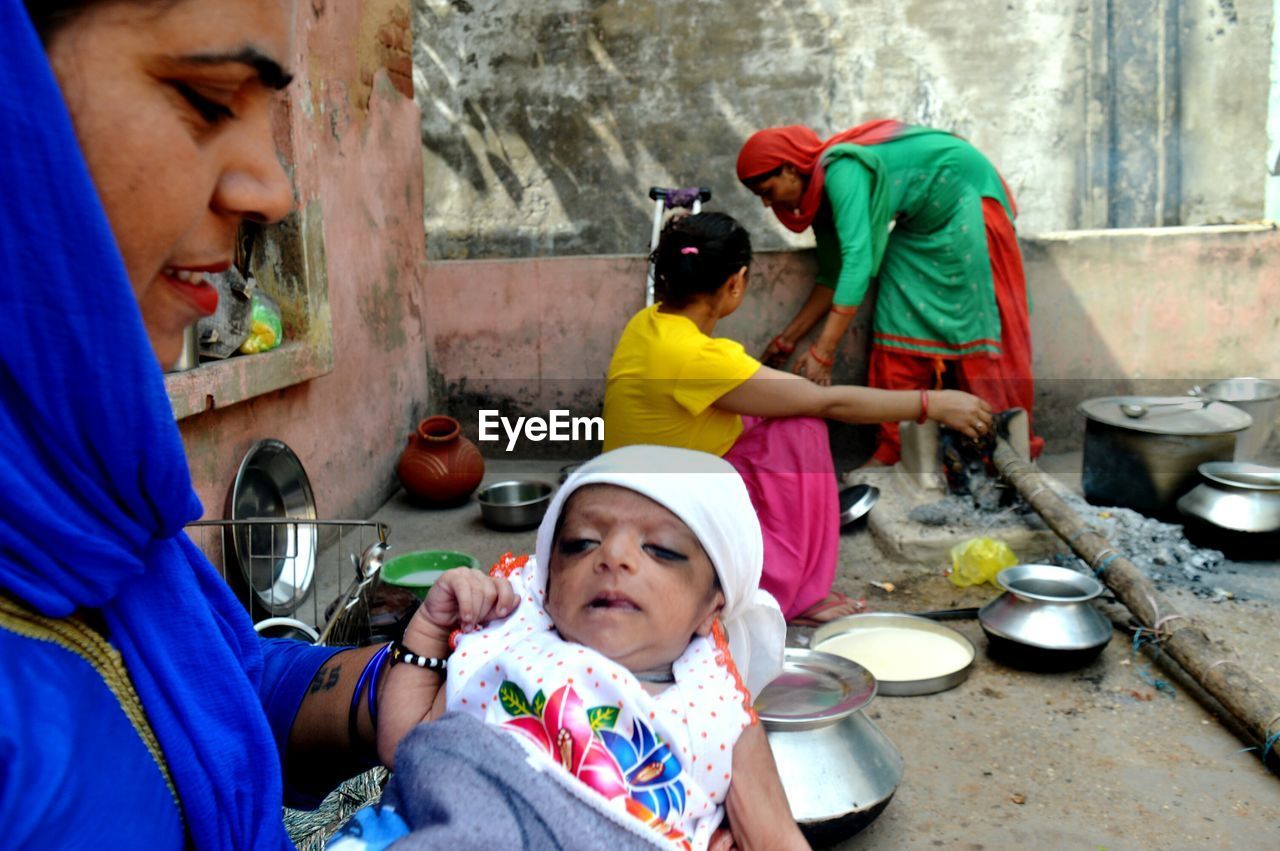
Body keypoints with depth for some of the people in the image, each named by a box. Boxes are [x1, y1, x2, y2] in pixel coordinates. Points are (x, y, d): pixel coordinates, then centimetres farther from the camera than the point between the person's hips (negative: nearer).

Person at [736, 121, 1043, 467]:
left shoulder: (840, 171, -29)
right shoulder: (821, 193, -1)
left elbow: (858, 260, -38)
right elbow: (833, 279, 4)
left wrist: (822, 352, -41)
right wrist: (788, 339, 6)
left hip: (963, 195, -8)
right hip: (921, 224, 8)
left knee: (976, 319, -8)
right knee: (900, 315, -2)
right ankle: (893, 447, -2)